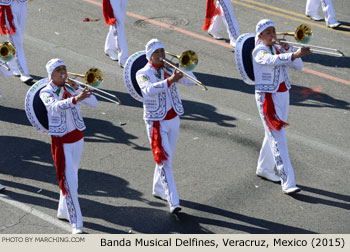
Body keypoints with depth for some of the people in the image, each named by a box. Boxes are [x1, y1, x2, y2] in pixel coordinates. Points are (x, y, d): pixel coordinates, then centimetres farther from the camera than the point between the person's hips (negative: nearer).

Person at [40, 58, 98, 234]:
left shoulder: (71, 88, 3)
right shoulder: (46, 92, -10)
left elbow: (94, 103, -6)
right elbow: (54, 106, -34)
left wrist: (77, 89, -18)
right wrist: (75, 99, -50)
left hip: (77, 137, 5)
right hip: (61, 142, -5)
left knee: (72, 176, 17)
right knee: (69, 181, -10)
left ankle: (63, 211, 36)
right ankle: (76, 224, -7)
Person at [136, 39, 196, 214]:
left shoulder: (169, 70, 7)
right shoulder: (143, 74, -8)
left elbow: (191, 82, -2)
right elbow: (149, 89, -30)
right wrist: (169, 80, -42)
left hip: (173, 119, 6)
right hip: (157, 122, -6)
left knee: (168, 157, 17)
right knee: (165, 160, -10)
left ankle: (158, 190, 37)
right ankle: (173, 202, -13)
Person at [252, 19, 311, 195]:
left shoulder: (279, 49, 11)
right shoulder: (259, 51, -11)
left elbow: (298, 66, 5)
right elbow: (271, 60, -34)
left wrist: (287, 49, -10)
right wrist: (294, 54, -48)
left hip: (282, 95, 8)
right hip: (267, 97, -7)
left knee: (273, 134, 18)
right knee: (278, 139, -12)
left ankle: (264, 169, 37)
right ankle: (287, 183, -15)